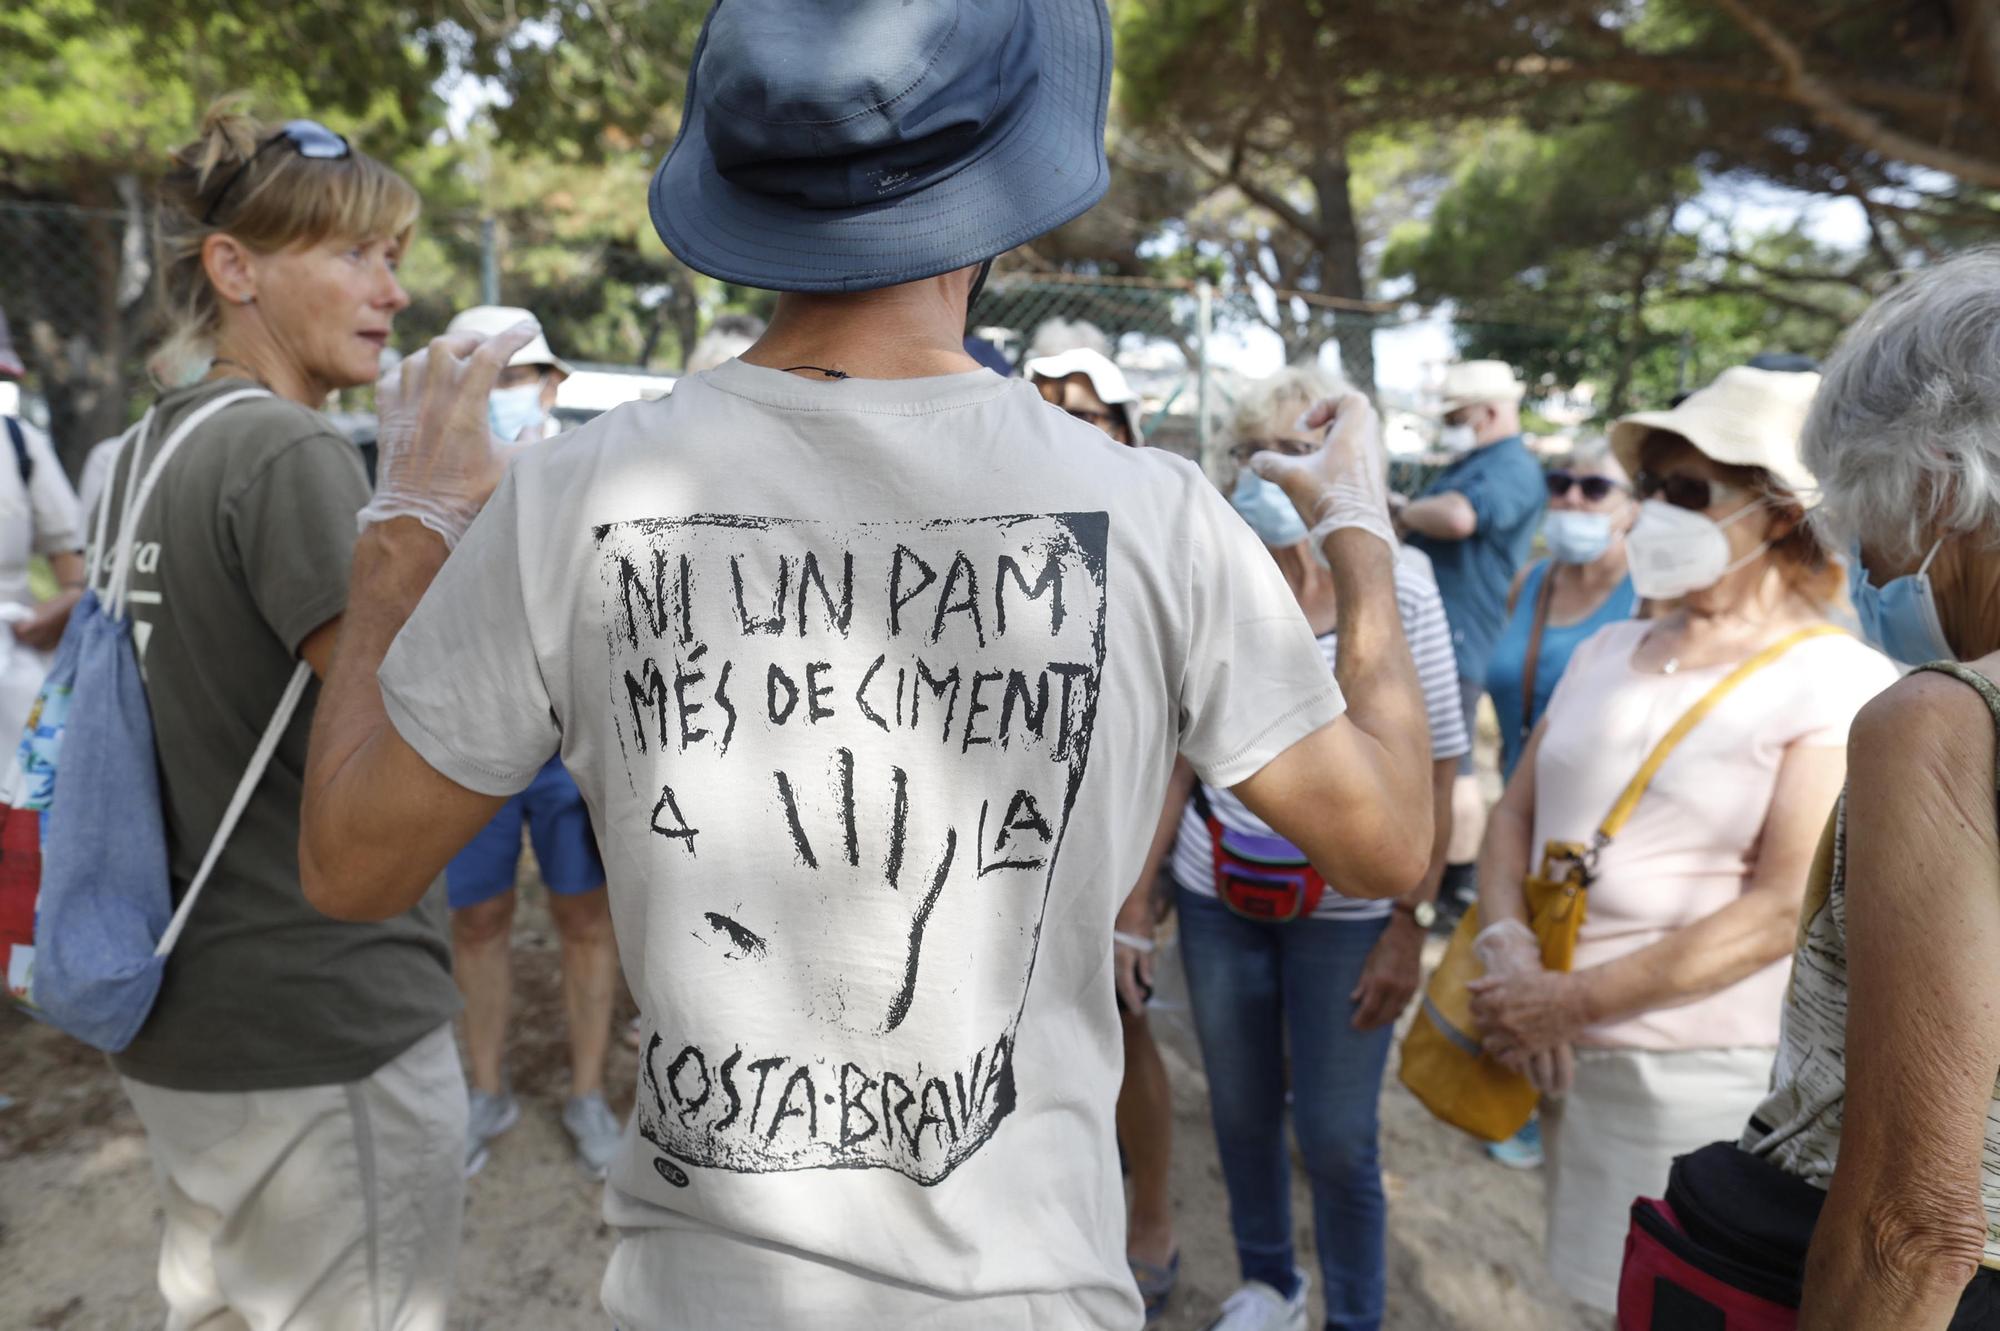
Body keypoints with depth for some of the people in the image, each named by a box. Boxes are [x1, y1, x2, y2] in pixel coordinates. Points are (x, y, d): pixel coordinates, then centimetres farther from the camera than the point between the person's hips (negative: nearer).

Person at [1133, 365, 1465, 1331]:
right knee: (1240, 1113, 16)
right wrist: (1132, 903, 0)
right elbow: (1178, 760, 2)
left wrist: (1410, 926, -10)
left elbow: (1434, 774, -6)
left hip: (1345, 910, -2)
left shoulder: (1395, 588, -10)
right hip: (1216, 898, 3)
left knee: (1337, 1141, 4)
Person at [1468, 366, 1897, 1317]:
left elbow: (1786, 909, -17)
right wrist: (1508, 951, -10)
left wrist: (1575, 999, -17)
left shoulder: (1842, 687, -10)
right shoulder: (1608, 651, 8)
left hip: (1706, 1079, -5)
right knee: (1601, 1291, 17)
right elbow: (1516, 814, 7)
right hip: (1568, 1058, 5)